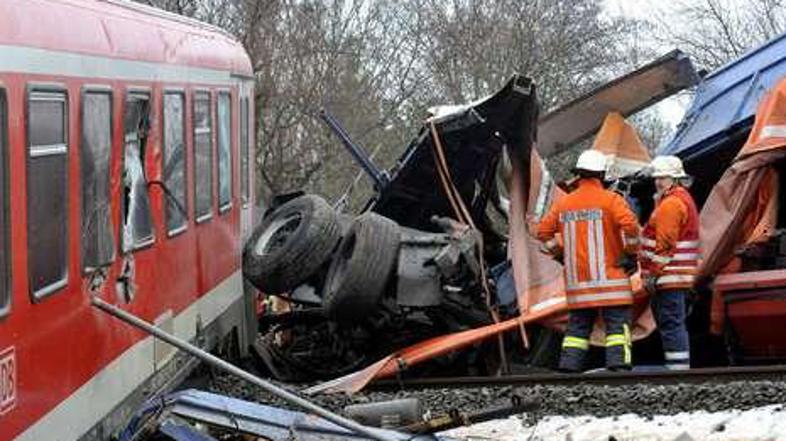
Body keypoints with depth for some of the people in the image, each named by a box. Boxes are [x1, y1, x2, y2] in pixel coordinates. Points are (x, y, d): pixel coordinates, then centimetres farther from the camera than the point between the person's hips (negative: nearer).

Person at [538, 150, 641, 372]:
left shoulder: (563, 203, 9)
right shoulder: (610, 200, -6)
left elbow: (544, 232, 13)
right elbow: (629, 225, -19)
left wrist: (561, 254, 20)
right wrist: (631, 253, -7)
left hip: (577, 281, 5)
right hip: (609, 277, -5)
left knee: (578, 325, 12)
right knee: (618, 323, -3)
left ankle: (569, 365, 8)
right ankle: (618, 364, -13)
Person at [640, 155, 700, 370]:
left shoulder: (671, 203, -14)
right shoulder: (683, 199, 21)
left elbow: (665, 244, -19)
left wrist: (653, 273, -16)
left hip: (669, 276, -11)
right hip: (676, 276, 11)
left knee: (671, 322, -10)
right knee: (674, 322, 15)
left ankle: (678, 366, -11)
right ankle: (680, 367, 18)